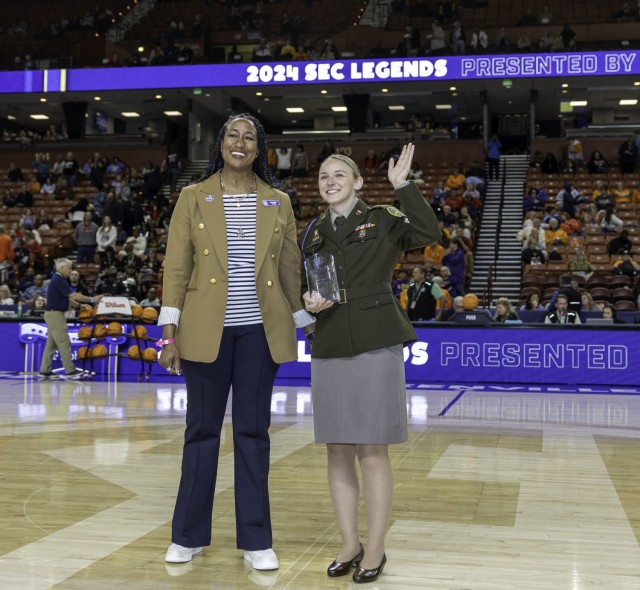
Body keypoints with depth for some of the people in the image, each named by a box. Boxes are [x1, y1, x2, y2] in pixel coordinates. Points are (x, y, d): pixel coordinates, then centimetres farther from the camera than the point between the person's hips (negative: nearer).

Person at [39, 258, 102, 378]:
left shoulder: (57, 279, 15)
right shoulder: (59, 280, -16)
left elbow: (68, 297, 18)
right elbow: (73, 296, -22)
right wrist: (92, 299, -16)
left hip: (53, 314, 10)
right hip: (55, 314, -10)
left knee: (51, 343, 11)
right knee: (64, 343, -7)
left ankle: (45, 370, 13)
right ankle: (70, 370, -5)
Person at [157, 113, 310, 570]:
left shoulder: (278, 202, 7)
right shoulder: (193, 198, 3)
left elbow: (291, 269, 9)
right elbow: (176, 268, -1)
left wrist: (310, 325, 7)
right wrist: (170, 334, -6)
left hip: (259, 330, 1)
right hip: (206, 328, -1)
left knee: (253, 432, 6)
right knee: (202, 429, 7)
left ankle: (256, 540, 16)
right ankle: (189, 535, 22)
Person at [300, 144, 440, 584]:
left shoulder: (382, 220, 1)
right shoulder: (314, 234, 14)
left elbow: (429, 233, -16)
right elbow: (302, 288, 19)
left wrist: (402, 185, -16)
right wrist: (309, 303, -3)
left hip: (376, 346, -5)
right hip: (328, 350, 5)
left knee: (372, 451, -2)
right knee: (338, 452, 7)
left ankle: (376, 550, 11)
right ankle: (350, 545, 20)